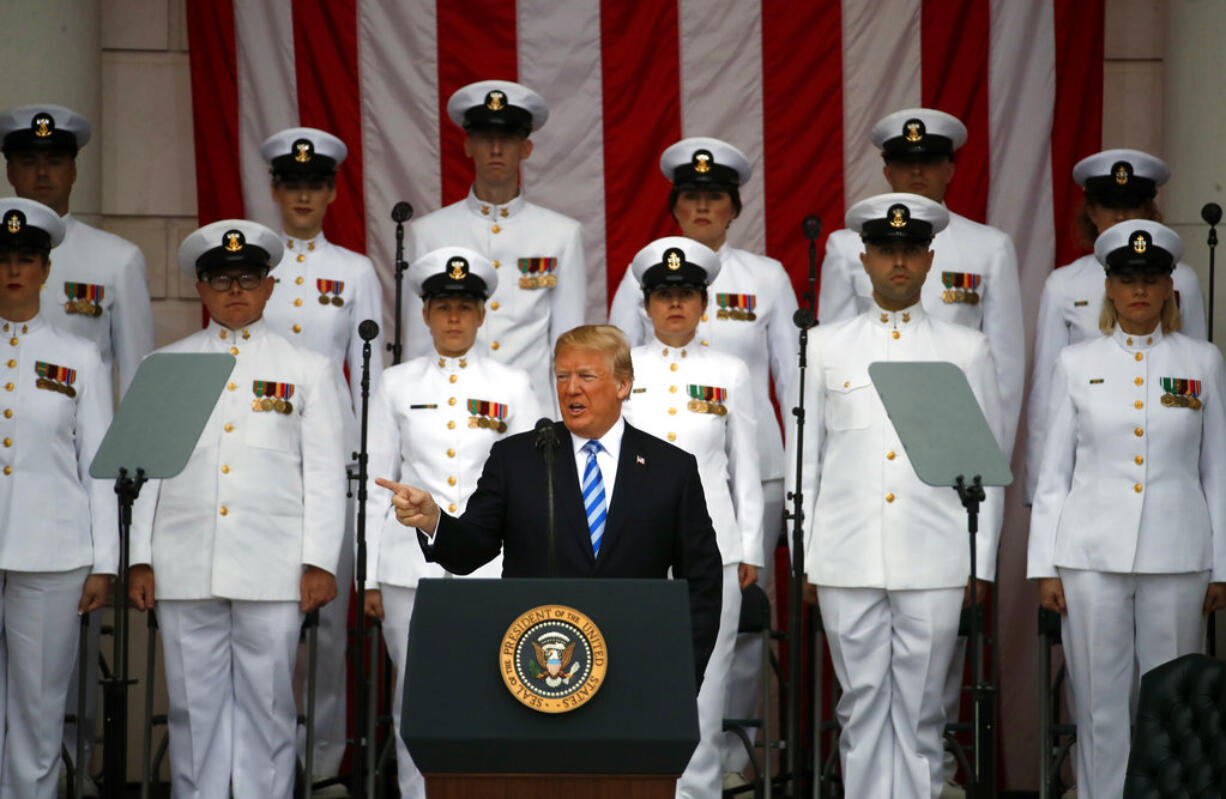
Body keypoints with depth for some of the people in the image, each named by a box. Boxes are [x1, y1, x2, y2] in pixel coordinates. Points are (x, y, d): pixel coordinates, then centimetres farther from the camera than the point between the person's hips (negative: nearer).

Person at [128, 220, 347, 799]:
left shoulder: (308, 370, 11)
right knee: (194, 706, 2)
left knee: (267, 705, -1)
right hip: (185, 570, 1)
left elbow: (326, 472, 7)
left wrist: (320, 562, -1)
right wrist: (140, 560, 4)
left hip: (273, 571, -1)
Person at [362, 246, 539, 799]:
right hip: (412, 564, 1)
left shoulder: (512, 386, 7)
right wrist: (370, 578, 6)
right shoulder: (396, 385, 8)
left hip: (491, 561, -1)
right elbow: (375, 485, 9)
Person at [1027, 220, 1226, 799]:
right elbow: (1054, 473, 7)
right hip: (1092, 555, 0)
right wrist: (1045, 567, 1)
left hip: (1177, 556, 0)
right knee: (1101, 706, 2)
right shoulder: (1076, 363, 7)